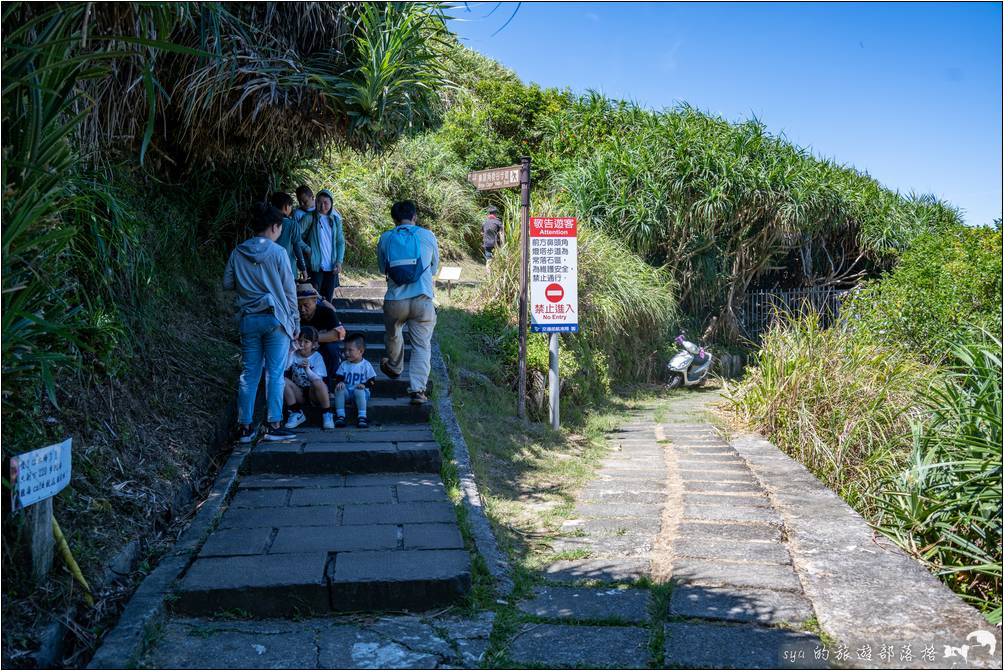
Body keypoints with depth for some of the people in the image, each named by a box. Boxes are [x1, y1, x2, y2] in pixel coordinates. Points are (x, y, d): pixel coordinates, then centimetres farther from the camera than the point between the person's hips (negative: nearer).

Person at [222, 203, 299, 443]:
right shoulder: (278, 252, -7)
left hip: (249, 320, 4)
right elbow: (289, 290, -4)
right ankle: (273, 426, 1)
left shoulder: (237, 253, 3)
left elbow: (227, 283, 8)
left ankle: (245, 427, 11)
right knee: (275, 373, 1)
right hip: (275, 318, -4)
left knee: (249, 374, 9)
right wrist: (295, 321, 4)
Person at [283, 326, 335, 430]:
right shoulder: (293, 354, -1)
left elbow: (318, 379, -18)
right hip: (299, 393, 3)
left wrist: (307, 369, -33)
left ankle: (327, 415, -14)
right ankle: (297, 414, -9)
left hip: (313, 392, -3)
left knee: (318, 382, -35)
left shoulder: (317, 357, -6)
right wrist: (289, 354, -28)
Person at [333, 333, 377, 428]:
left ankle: (362, 417, -33)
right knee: (339, 389, -27)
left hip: (361, 392, -3)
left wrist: (364, 385, -23)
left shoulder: (366, 365, -1)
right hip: (347, 392, 3)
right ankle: (340, 416, -26)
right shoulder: (344, 365, 10)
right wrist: (339, 382, -18)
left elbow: (372, 381, -3)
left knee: (359, 391, -37)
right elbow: (338, 378, 7)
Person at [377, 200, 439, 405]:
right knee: (422, 346, 3)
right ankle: (417, 389, -7)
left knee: (393, 335, 28)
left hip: (395, 301, 2)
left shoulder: (385, 238, 4)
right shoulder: (428, 236, 3)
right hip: (422, 300, -1)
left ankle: (394, 367, 51)